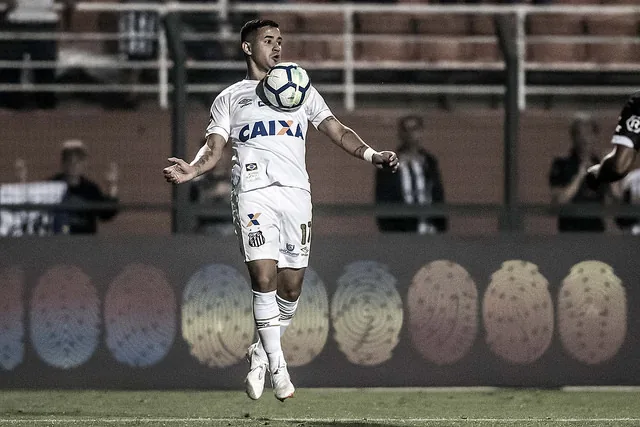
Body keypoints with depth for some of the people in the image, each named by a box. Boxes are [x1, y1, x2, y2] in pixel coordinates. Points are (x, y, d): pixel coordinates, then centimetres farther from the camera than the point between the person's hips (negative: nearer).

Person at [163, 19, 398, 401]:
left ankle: (262, 354, 21)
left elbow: (337, 131, 15)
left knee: (291, 286, 0)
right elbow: (215, 148, 9)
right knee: (264, 278, -16)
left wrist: (372, 155, -3)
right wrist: (193, 169, -13)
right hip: (253, 190, -2)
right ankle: (277, 367, -9)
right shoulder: (230, 98, 17)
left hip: (295, 190, 2)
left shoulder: (301, 90, 22)